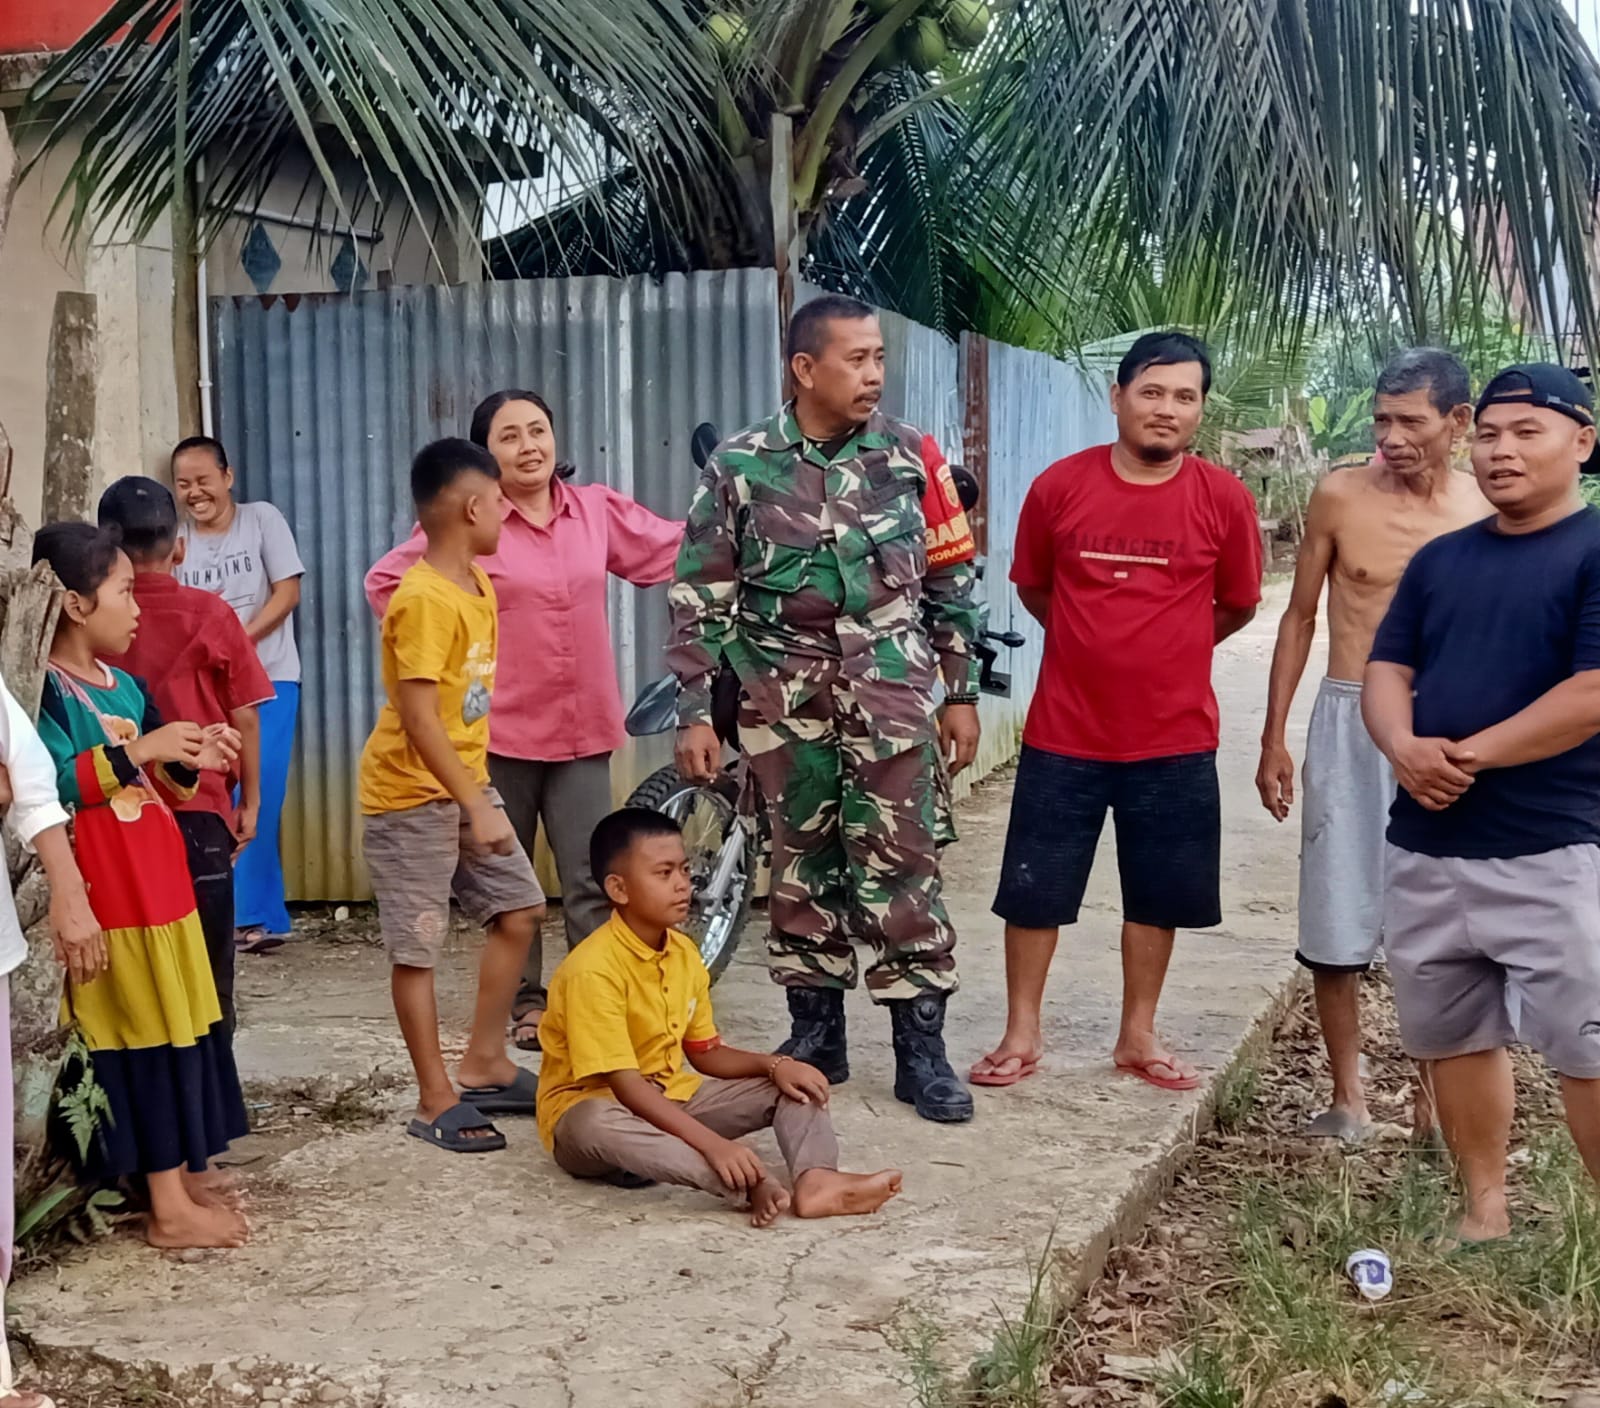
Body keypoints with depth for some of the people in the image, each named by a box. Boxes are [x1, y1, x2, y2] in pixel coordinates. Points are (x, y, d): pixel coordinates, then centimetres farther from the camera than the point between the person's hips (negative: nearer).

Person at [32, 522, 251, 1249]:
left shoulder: (124, 685, 14)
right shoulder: (44, 688, -13)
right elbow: (50, 784, -26)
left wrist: (190, 760, 4)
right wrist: (139, 749, -25)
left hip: (159, 884, 9)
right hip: (109, 896, -9)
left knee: (180, 1030, 12)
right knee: (143, 1038, -5)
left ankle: (184, 1173, 23)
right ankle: (169, 1207, 1)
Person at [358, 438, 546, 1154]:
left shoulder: (477, 583, 7)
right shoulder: (423, 600, -22)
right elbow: (418, 720, -26)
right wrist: (478, 807, -27)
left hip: (466, 785, 9)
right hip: (411, 796, -9)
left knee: (518, 911, 11)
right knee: (418, 950, 0)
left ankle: (484, 1065, 23)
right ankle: (437, 1100, 9)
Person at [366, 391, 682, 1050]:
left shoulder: (596, 510, 2)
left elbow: (675, 551, 12)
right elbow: (385, 582, 1)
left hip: (582, 729, 2)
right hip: (501, 728, -2)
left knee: (591, 881, 1)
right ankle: (524, 1003, 25)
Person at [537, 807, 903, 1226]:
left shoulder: (685, 953, 0)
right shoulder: (593, 970, -24)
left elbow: (705, 1054, 9)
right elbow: (626, 1086, -29)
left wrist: (774, 1065, -10)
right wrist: (713, 1144, -37)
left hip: (668, 1100, 8)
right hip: (590, 1109, -7)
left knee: (793, 1086, -5)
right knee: (600, 1126, -42)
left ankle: (816, 1181, -35)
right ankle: (753, 1186, -52)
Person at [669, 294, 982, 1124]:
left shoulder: (911, 456, 2)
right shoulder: (739, 466, -1)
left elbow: (951, 582, 8)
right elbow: (700, 598, 1)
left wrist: (962, 693, 6)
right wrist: (695, 713, -3)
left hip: (890, 693, 0)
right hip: (784, 698, 1)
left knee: (902, 868, -1)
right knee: (802, 867, 9)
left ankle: (921, 1049, 7)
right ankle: (815, 1037, 22)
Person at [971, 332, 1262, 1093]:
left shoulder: (1224, 499, -5)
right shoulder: (1060, 486, -6)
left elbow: (1237, 604, 9)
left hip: (1175, 740, 1)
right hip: (1064, 734, 0)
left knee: (1158, 896, 12)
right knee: (1033, 889, 7)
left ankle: (1138, 1036, 29)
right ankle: (1021, 1035, 23)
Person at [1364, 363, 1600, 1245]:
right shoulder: (1440, 559, 14)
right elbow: (1385, 672, 10)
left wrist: (1470, 756, -13)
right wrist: (1405, 748, -11)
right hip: (1425, 849, 7)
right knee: (1454, 1038, 15)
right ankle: (1485, 1207, 29)